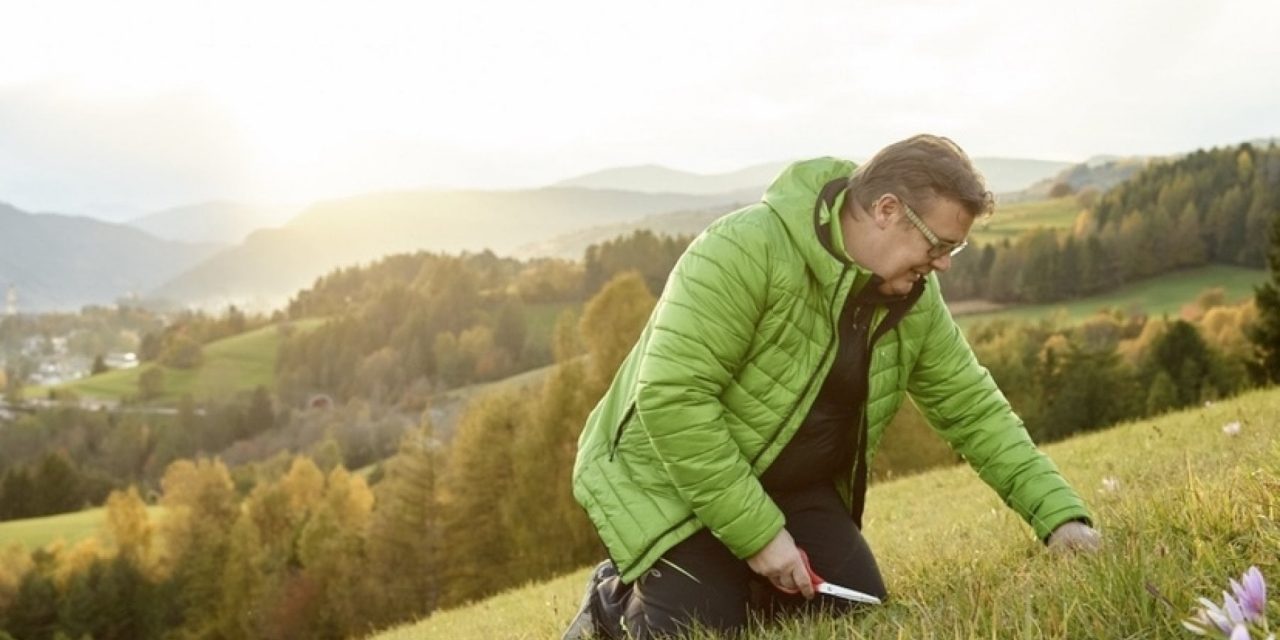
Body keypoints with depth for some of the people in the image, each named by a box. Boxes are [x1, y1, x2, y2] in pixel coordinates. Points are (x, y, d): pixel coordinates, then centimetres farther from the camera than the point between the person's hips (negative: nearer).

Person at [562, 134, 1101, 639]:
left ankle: (735, 588, 20)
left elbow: (975, 408, 4)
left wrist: (1059, 514, -7)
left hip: (794, 486, 7)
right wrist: (757, 531, -29)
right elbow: (673, 396, -32)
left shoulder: (914, 299, -5)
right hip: (671, 479, -6)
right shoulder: (744, 251, -29)